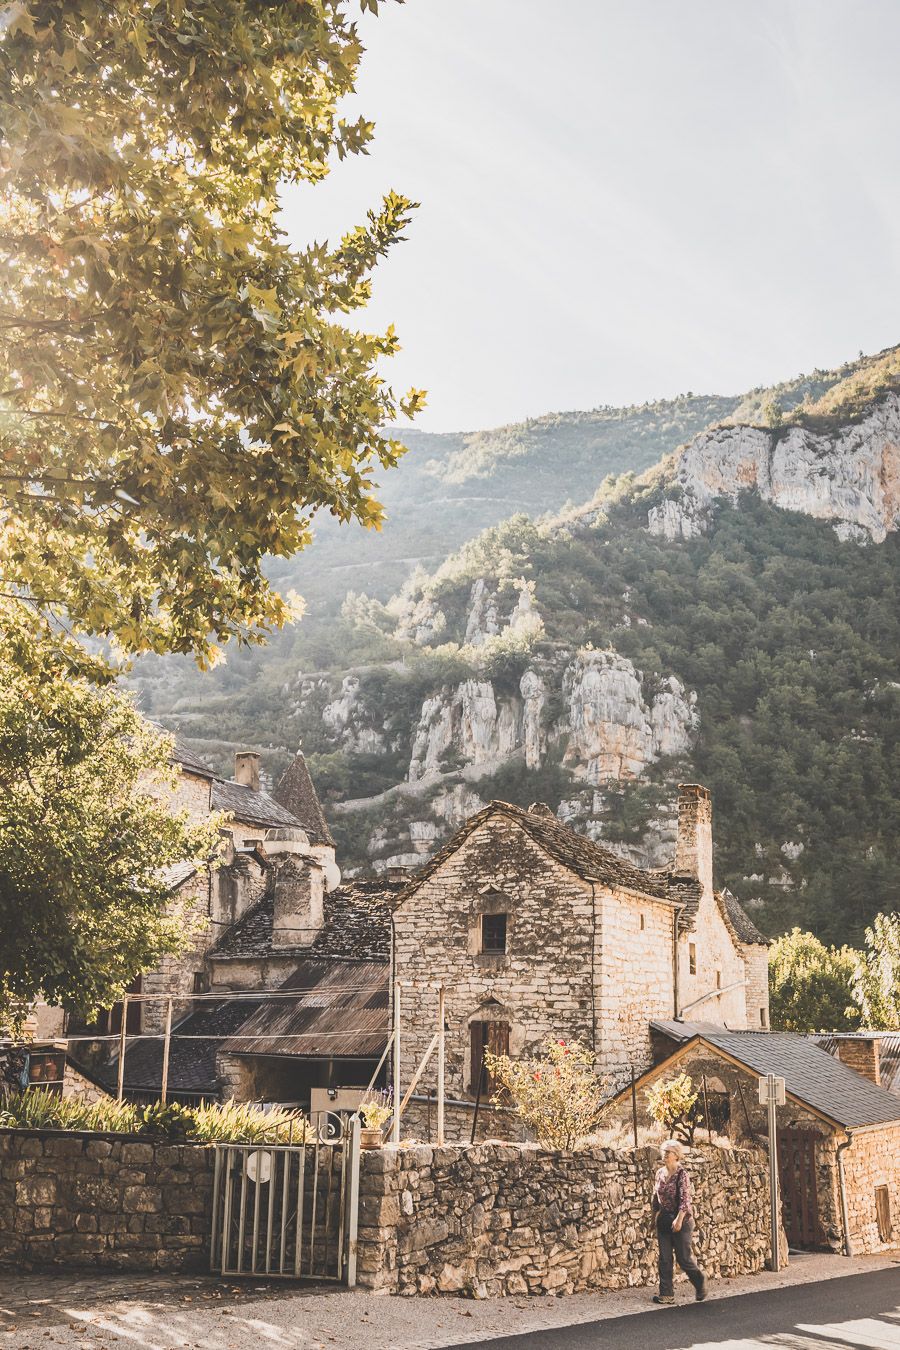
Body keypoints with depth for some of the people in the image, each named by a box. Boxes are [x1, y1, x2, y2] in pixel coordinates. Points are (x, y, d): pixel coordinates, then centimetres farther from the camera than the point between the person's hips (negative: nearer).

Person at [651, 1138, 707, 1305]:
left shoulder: (681, 1174, -13)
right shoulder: (660, 1173, 6)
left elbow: (684, 1199, -19)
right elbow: (656, 1197, 15)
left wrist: (679, 1219, -26)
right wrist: (655, 1214, 13)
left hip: (681, 1220, -6)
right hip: (663, 1220, 6)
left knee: (684, 1258, 1)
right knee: (665, 1258, 4)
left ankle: (700, 1281, 27)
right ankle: (666, 1294, 8)